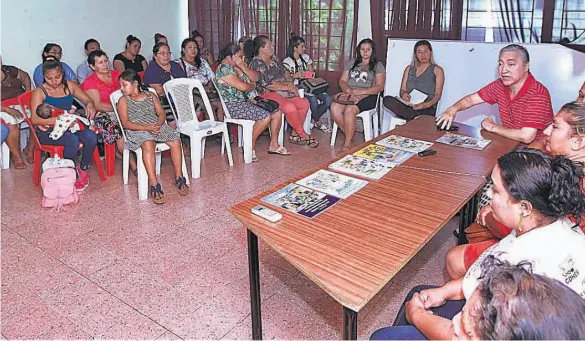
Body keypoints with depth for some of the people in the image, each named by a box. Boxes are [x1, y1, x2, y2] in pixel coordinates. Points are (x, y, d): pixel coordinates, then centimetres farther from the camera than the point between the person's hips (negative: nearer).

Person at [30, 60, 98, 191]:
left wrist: (90, 105, -13)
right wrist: (59, 120, -29)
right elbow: (35, 119, -15)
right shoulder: (40, 92, -5)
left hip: (69, 126, 4)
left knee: (91, 137, -26)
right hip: (47, 130, -4)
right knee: (72, 140, -35)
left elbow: (88, 100, 14)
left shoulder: (70, 85, 8)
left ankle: (83, 169, -4)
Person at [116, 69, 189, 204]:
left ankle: (179, 177, -13)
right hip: (137, 130, -4)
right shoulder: (123, 101, 5)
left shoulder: (150, 96, 14)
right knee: (148, 145, -37)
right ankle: (153, 184, -39)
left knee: (175, 140, -22)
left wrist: (158, 124, -14)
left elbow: (161, 113, 9)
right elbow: (126, 123, -6)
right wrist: (146, 128, -19)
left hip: (157, 126, 4)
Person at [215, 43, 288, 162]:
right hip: (232, 106, -10)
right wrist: (253, 86, 1)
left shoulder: (235, 67, 17)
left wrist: (242, 66, -2)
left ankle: (273, 144, 11)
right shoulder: (224, 69, -13)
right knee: (266, 116, -27)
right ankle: (250, 146, -11)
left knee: (277, 112, 2)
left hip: (244, 101, 10)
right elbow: (243, 86, -21)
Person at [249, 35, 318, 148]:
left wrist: (288, 83, -4)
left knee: (304, 103, -7)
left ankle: (295, 134, -1)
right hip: (267, 94, -9)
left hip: (281, 91, 9)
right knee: (290, 107, -31)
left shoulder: (273, 58, 13)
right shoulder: (257, 63, -13)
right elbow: (268, 84, -20)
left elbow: (281, 74, 19)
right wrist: (287, 87, -15)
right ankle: (303, 135, -12)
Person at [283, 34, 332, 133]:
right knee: (313, 98, -35)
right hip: (297, 87, -6)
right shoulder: (287, 62, -2)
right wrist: (295, 75, -22)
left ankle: (313, 120, 0)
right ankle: (317, 122, -8)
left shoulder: (306, 57, 15)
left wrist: (312, 73, -4)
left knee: (327, 99, -21)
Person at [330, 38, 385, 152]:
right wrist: (348, 90, -9)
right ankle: (349, 134, -13)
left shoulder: (378, 66, 10)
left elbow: (379, 87, -2)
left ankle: (347, 143, -24)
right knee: (334, 107, -28)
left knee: (349, 109, -35)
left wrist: (361, 92, -16)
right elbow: (342, 81, 15)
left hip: (368, 96, -4)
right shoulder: (352, 63, 22)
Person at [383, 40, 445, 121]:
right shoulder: (409, 69, 24)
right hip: (408, 106, 4)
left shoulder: (437, 70, 12)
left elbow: (438, 94, 2)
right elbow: (402, 89, 17)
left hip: (427, 109, -4)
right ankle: (416, 117, -35)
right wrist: (403, 94, -10)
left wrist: (427, 104, -21)